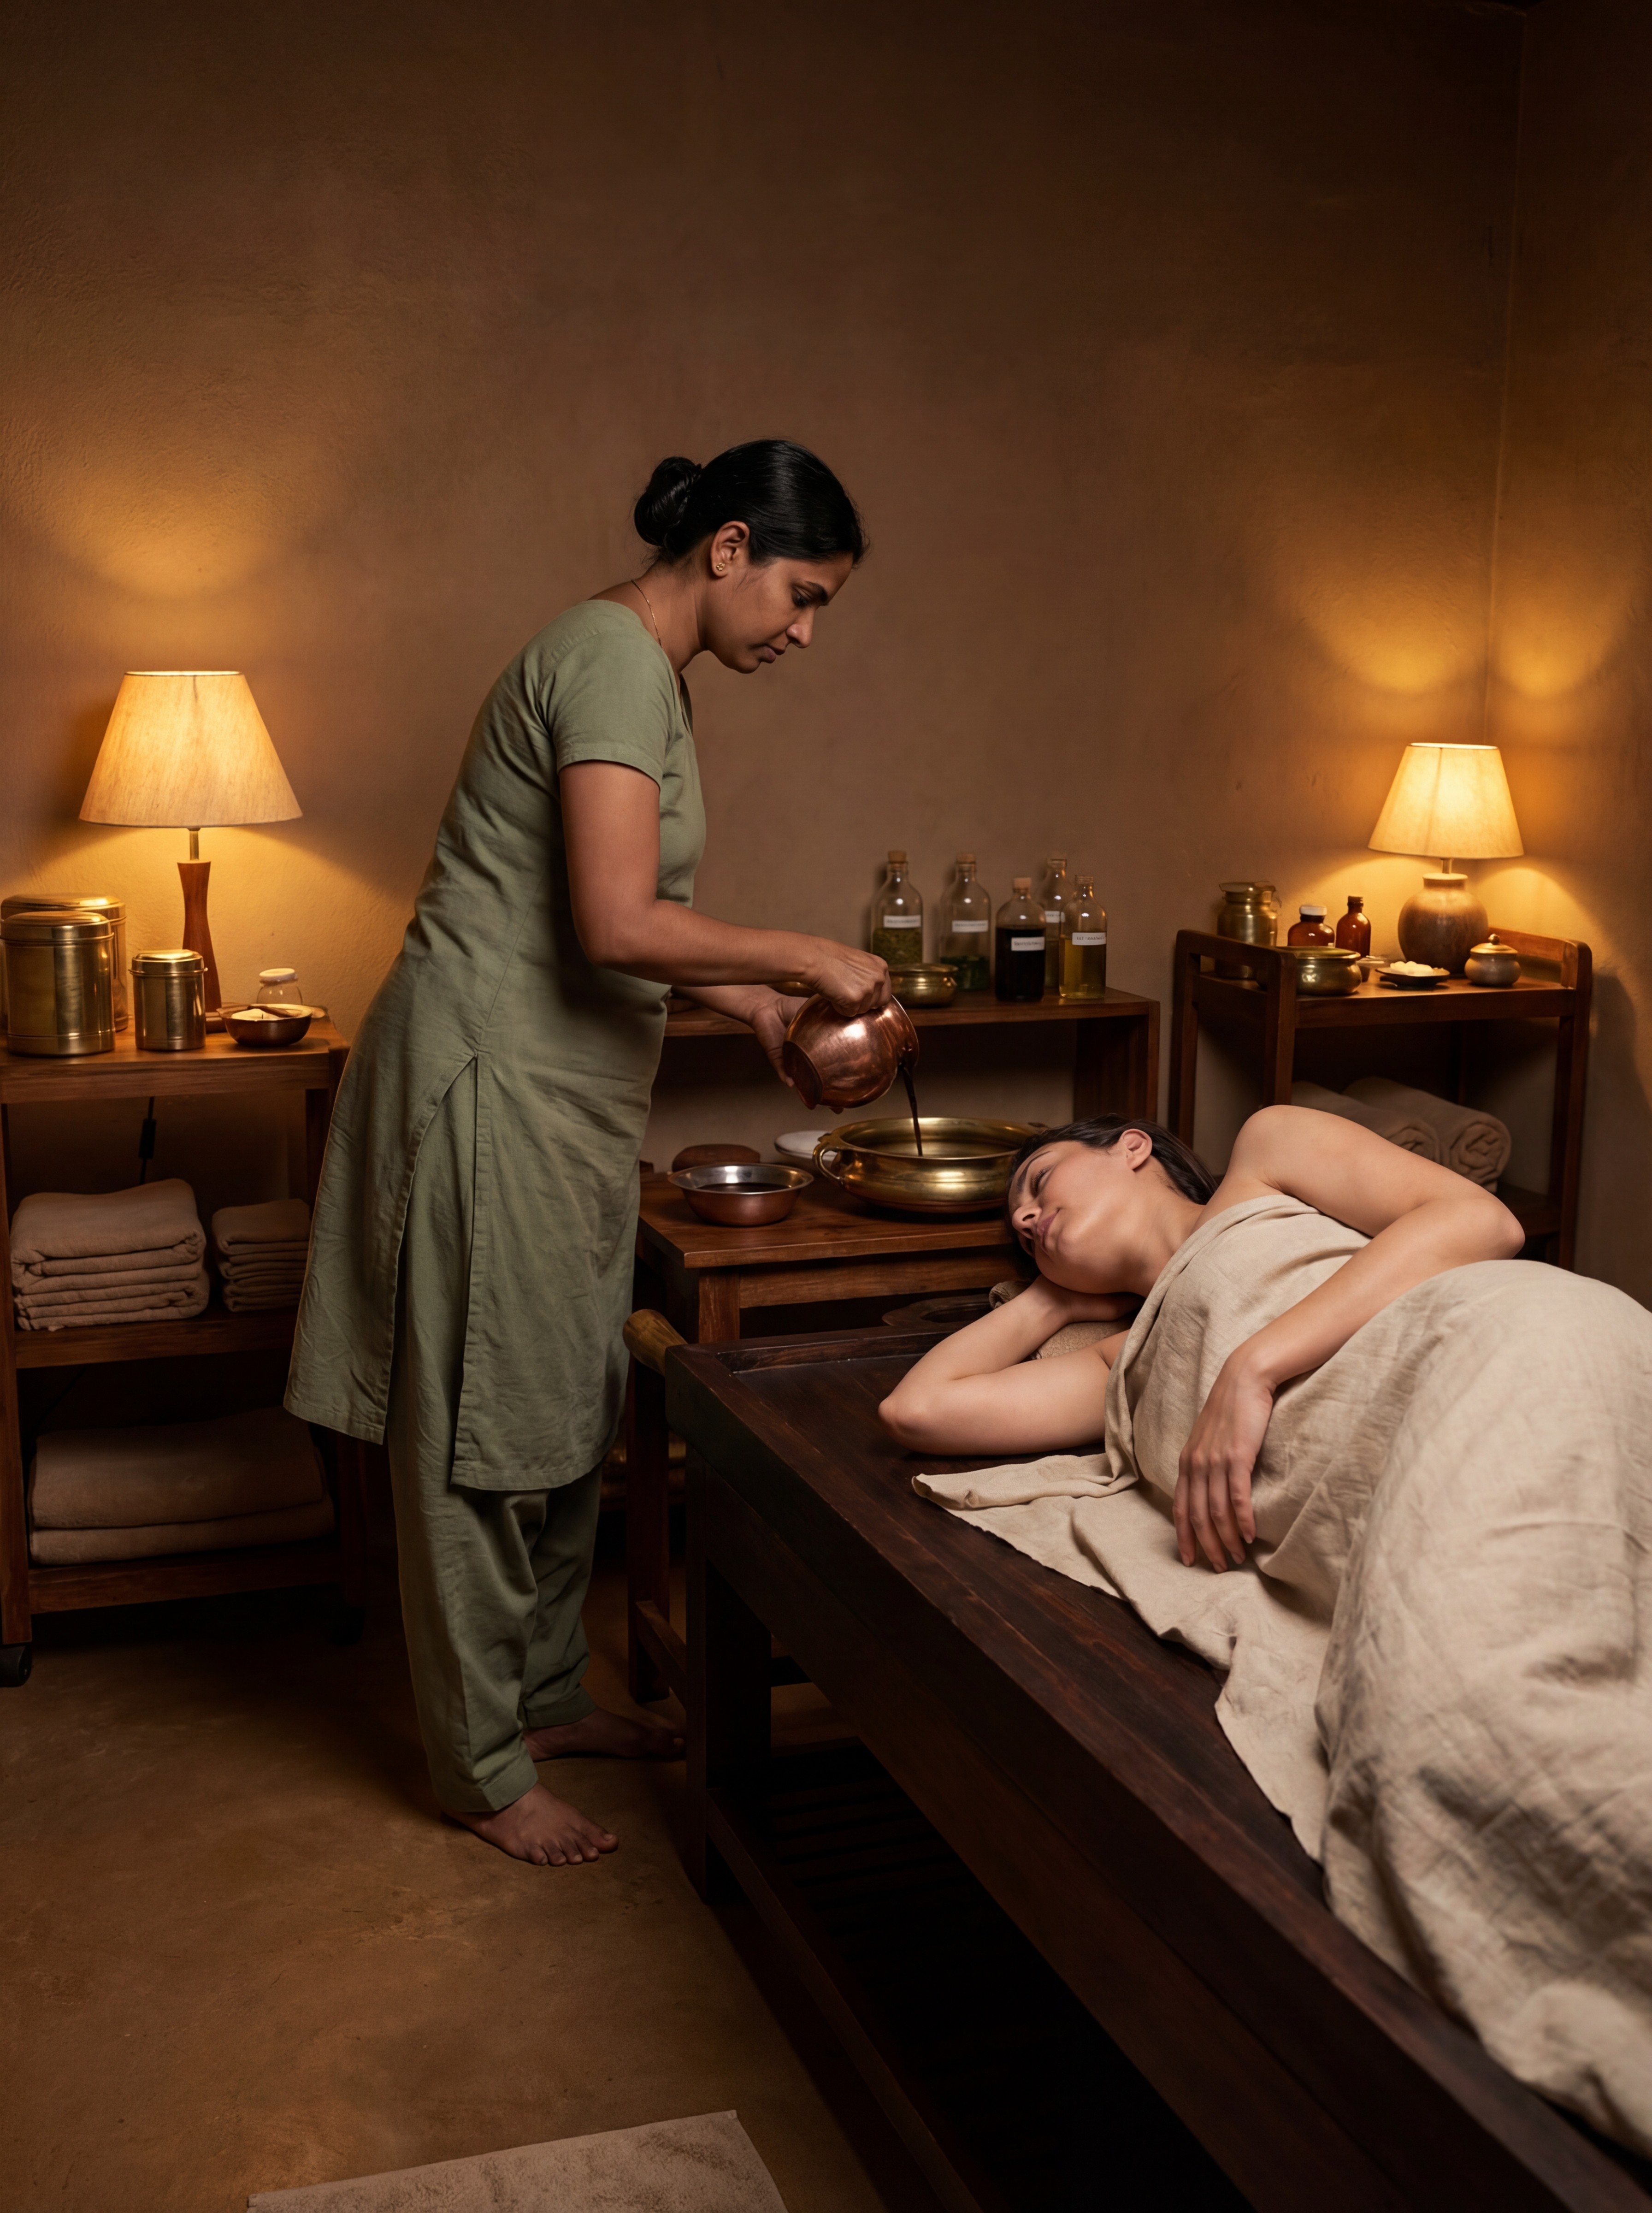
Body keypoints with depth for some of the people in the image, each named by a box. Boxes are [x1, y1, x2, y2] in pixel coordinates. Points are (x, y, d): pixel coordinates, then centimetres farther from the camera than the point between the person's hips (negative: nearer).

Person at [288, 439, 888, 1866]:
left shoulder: (648, 670, 15)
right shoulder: (614, 658, -17)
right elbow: (618, 924, -27)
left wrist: (749, 1001, 10)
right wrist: (809, 957, -16)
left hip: (564, 1086, 10)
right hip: (492, 1081, -10)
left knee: (569, 1410, 17)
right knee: (484, 1425, 1)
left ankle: (545, 1694, 33)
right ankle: (483, 1766, 15)